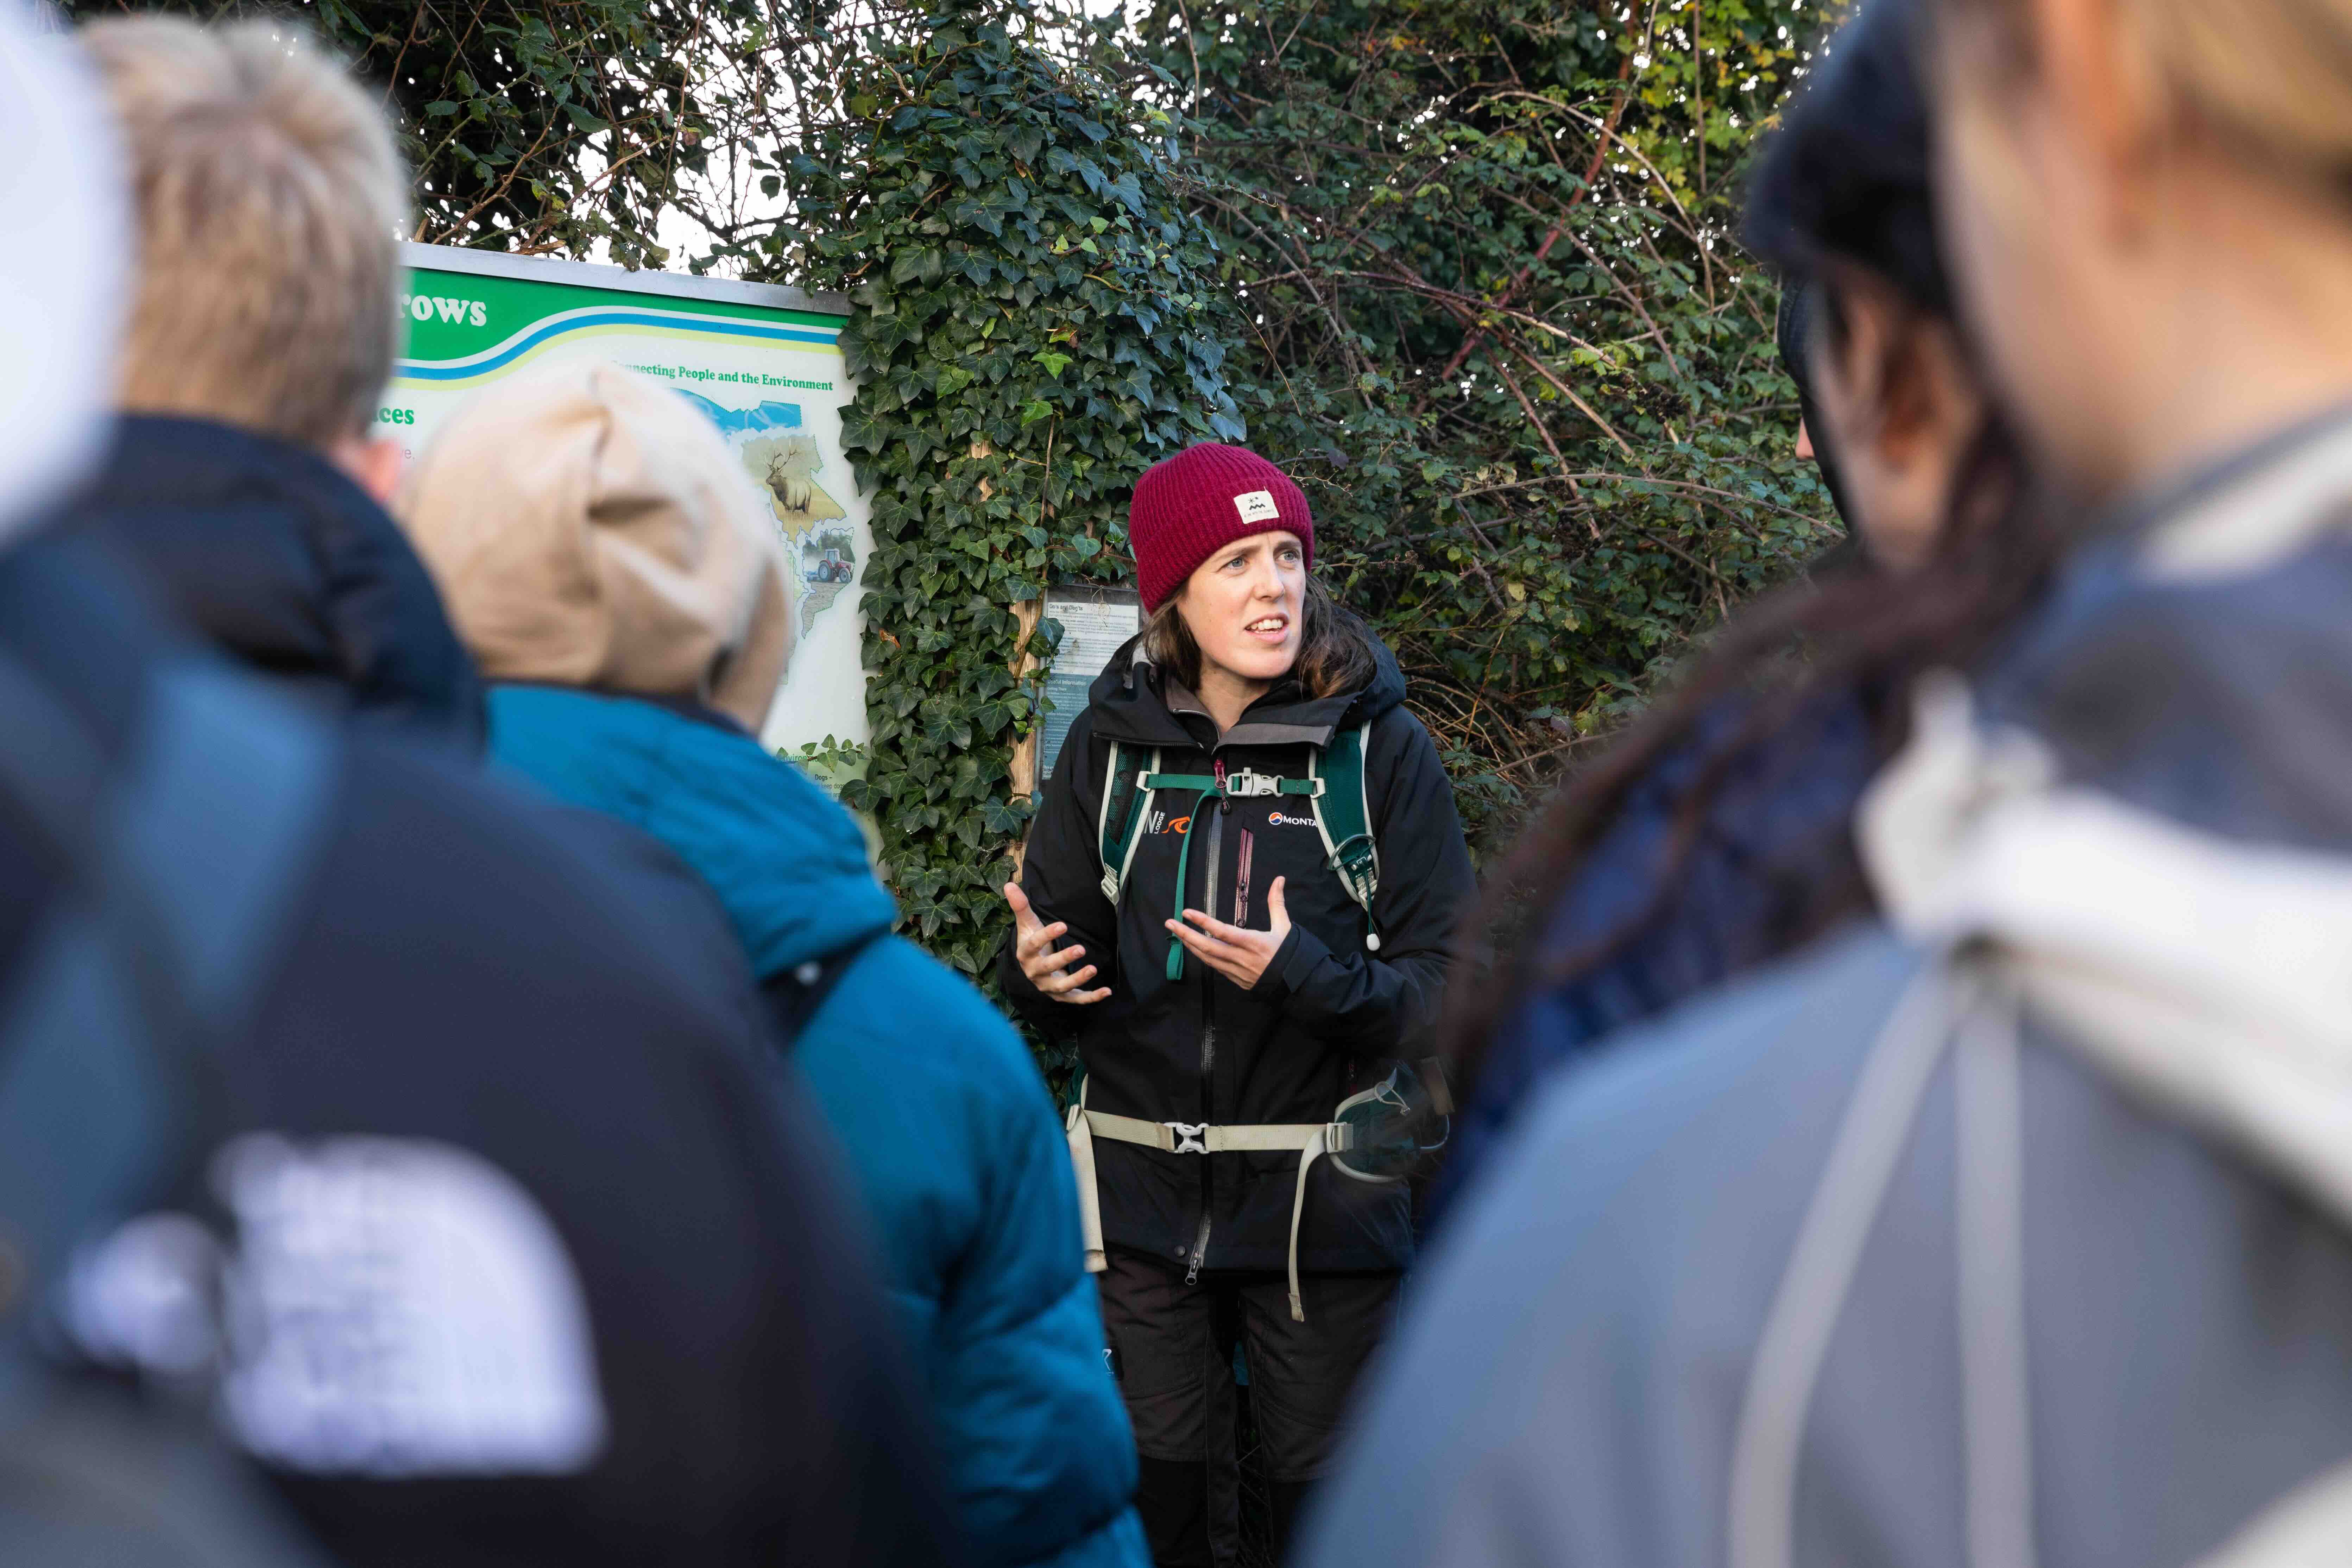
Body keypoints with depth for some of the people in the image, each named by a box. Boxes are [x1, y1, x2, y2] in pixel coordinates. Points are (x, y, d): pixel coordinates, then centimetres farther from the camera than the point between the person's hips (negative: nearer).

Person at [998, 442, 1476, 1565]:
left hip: (1318, 1197, -2)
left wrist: (1306, 977, -23)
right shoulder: (1112, 745, 4)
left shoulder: (1377, 746, -4)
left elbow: (1445, 984, -6)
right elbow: (1051, 949, 11)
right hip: (1142, 1189, 2)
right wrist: (1039, 975, -12)